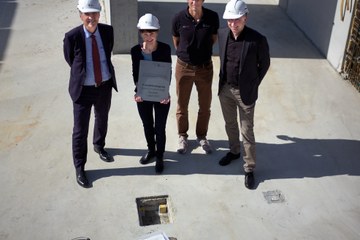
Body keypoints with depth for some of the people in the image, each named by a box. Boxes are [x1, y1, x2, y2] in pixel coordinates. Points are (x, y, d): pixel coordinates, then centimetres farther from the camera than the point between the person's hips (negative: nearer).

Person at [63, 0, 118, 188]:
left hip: (105, 86, 4)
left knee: (102, 121, 25)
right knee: (80, 130, 4)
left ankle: (99, 146, 53)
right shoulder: (72, 36, -18)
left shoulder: (108, 31, -8)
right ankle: (79, 168, 20)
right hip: (83, 89, -4)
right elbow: (70, 60, 0)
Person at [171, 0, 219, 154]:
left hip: (205, 67, 1)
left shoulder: (212, 17, -13)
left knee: (205, 106, 14)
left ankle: (202, 136, 35)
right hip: (184, 67, -1)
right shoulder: (179, 18, -15)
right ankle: (182, 136, 34)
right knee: (182, 106, 13)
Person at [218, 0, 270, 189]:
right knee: (230, 124, 22)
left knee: (247, 131, 5)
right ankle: (234, 152, 46)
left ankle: (249, 169, 19)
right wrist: (223, 80, 11)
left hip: (244, 92, -4)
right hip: (225, 89, 5)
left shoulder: (257, 39, -20)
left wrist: (253, 85, -2)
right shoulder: (222, 34, -6)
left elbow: (265, 64, -5)